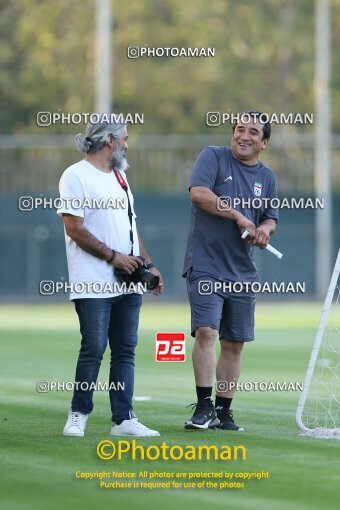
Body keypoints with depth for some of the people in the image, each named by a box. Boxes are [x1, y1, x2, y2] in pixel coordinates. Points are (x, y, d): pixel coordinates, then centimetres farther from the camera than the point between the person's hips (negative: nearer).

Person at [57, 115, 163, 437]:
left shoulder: (120, 176, 19)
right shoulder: (76, 176, -7)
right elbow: (75, 229, -14)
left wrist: (148, 264, 14)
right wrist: (113, 256, -14)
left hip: (128, 284, 8)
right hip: (94, 286, -8)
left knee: (125, 350, 4)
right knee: (93, 349, -8)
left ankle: (122, 419, 6)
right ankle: (78, 416, 5)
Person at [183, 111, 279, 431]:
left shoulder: (266, 177, 14)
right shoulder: (213, 157, -1)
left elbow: (270, 217, 22)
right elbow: (198, 192, -17)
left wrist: (265, 228, -2)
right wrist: (238, 215, -16)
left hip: (242, 272, 5)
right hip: (205, 267, -5)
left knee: (234, 343, 6)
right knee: (206, 331, -17)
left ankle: (223, 411, 13)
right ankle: (204, 407, -14)